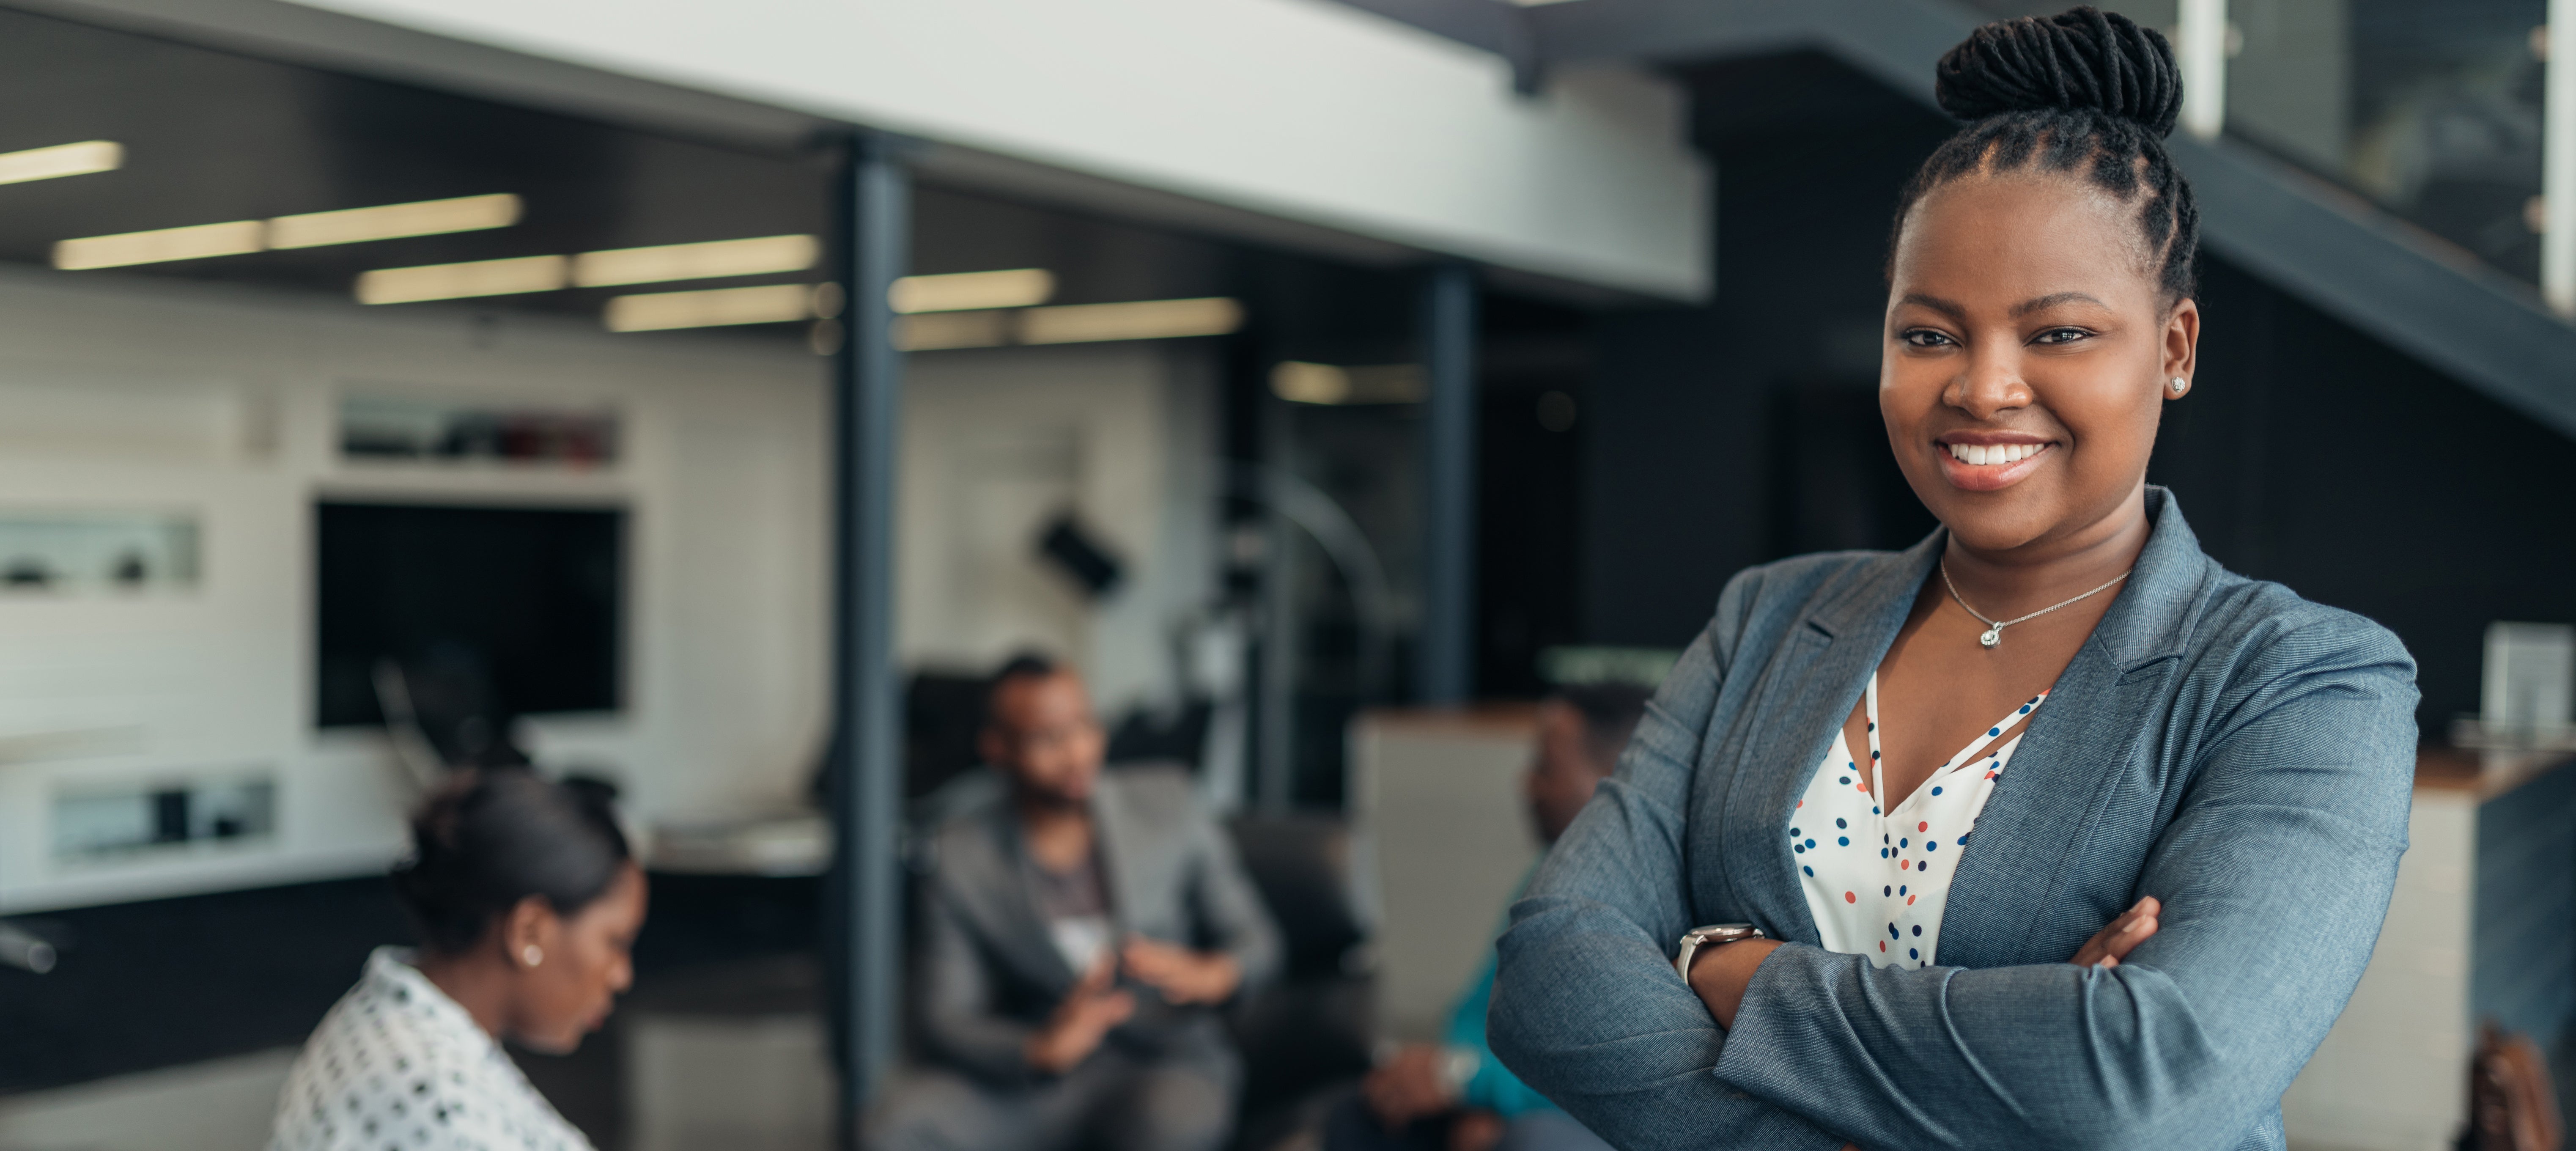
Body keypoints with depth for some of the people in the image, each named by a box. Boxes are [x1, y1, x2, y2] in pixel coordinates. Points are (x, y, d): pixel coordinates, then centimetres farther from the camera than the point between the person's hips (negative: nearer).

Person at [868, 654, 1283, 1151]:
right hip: (1034, 1075, 1)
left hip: (1169, 1059, -1)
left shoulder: (1167, 805, -2)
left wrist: (1212, 975, -22)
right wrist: (1041, 1050, -27)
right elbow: (946, 1016, -5)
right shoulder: (960, 854, -3)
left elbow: (1256, 939, 3)